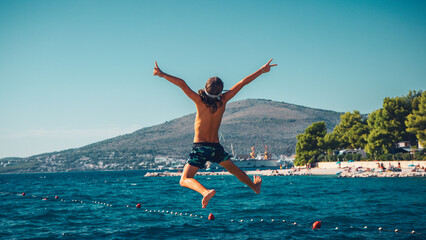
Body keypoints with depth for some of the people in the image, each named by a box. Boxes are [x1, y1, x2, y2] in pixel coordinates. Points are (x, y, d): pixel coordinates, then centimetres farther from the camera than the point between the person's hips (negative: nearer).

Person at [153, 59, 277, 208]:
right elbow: (243, 83, 1)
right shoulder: (222, 101, -5)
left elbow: (182, 84, -21)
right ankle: (254, 186, 47)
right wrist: (262, 70, 8)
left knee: (185, 180, -4)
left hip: (199, 147, -4)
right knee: (232, 168, 30)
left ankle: (205, 191, -32)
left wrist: (163, 74, -18)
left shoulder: (200, 101, -12)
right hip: (216, 146, 4)